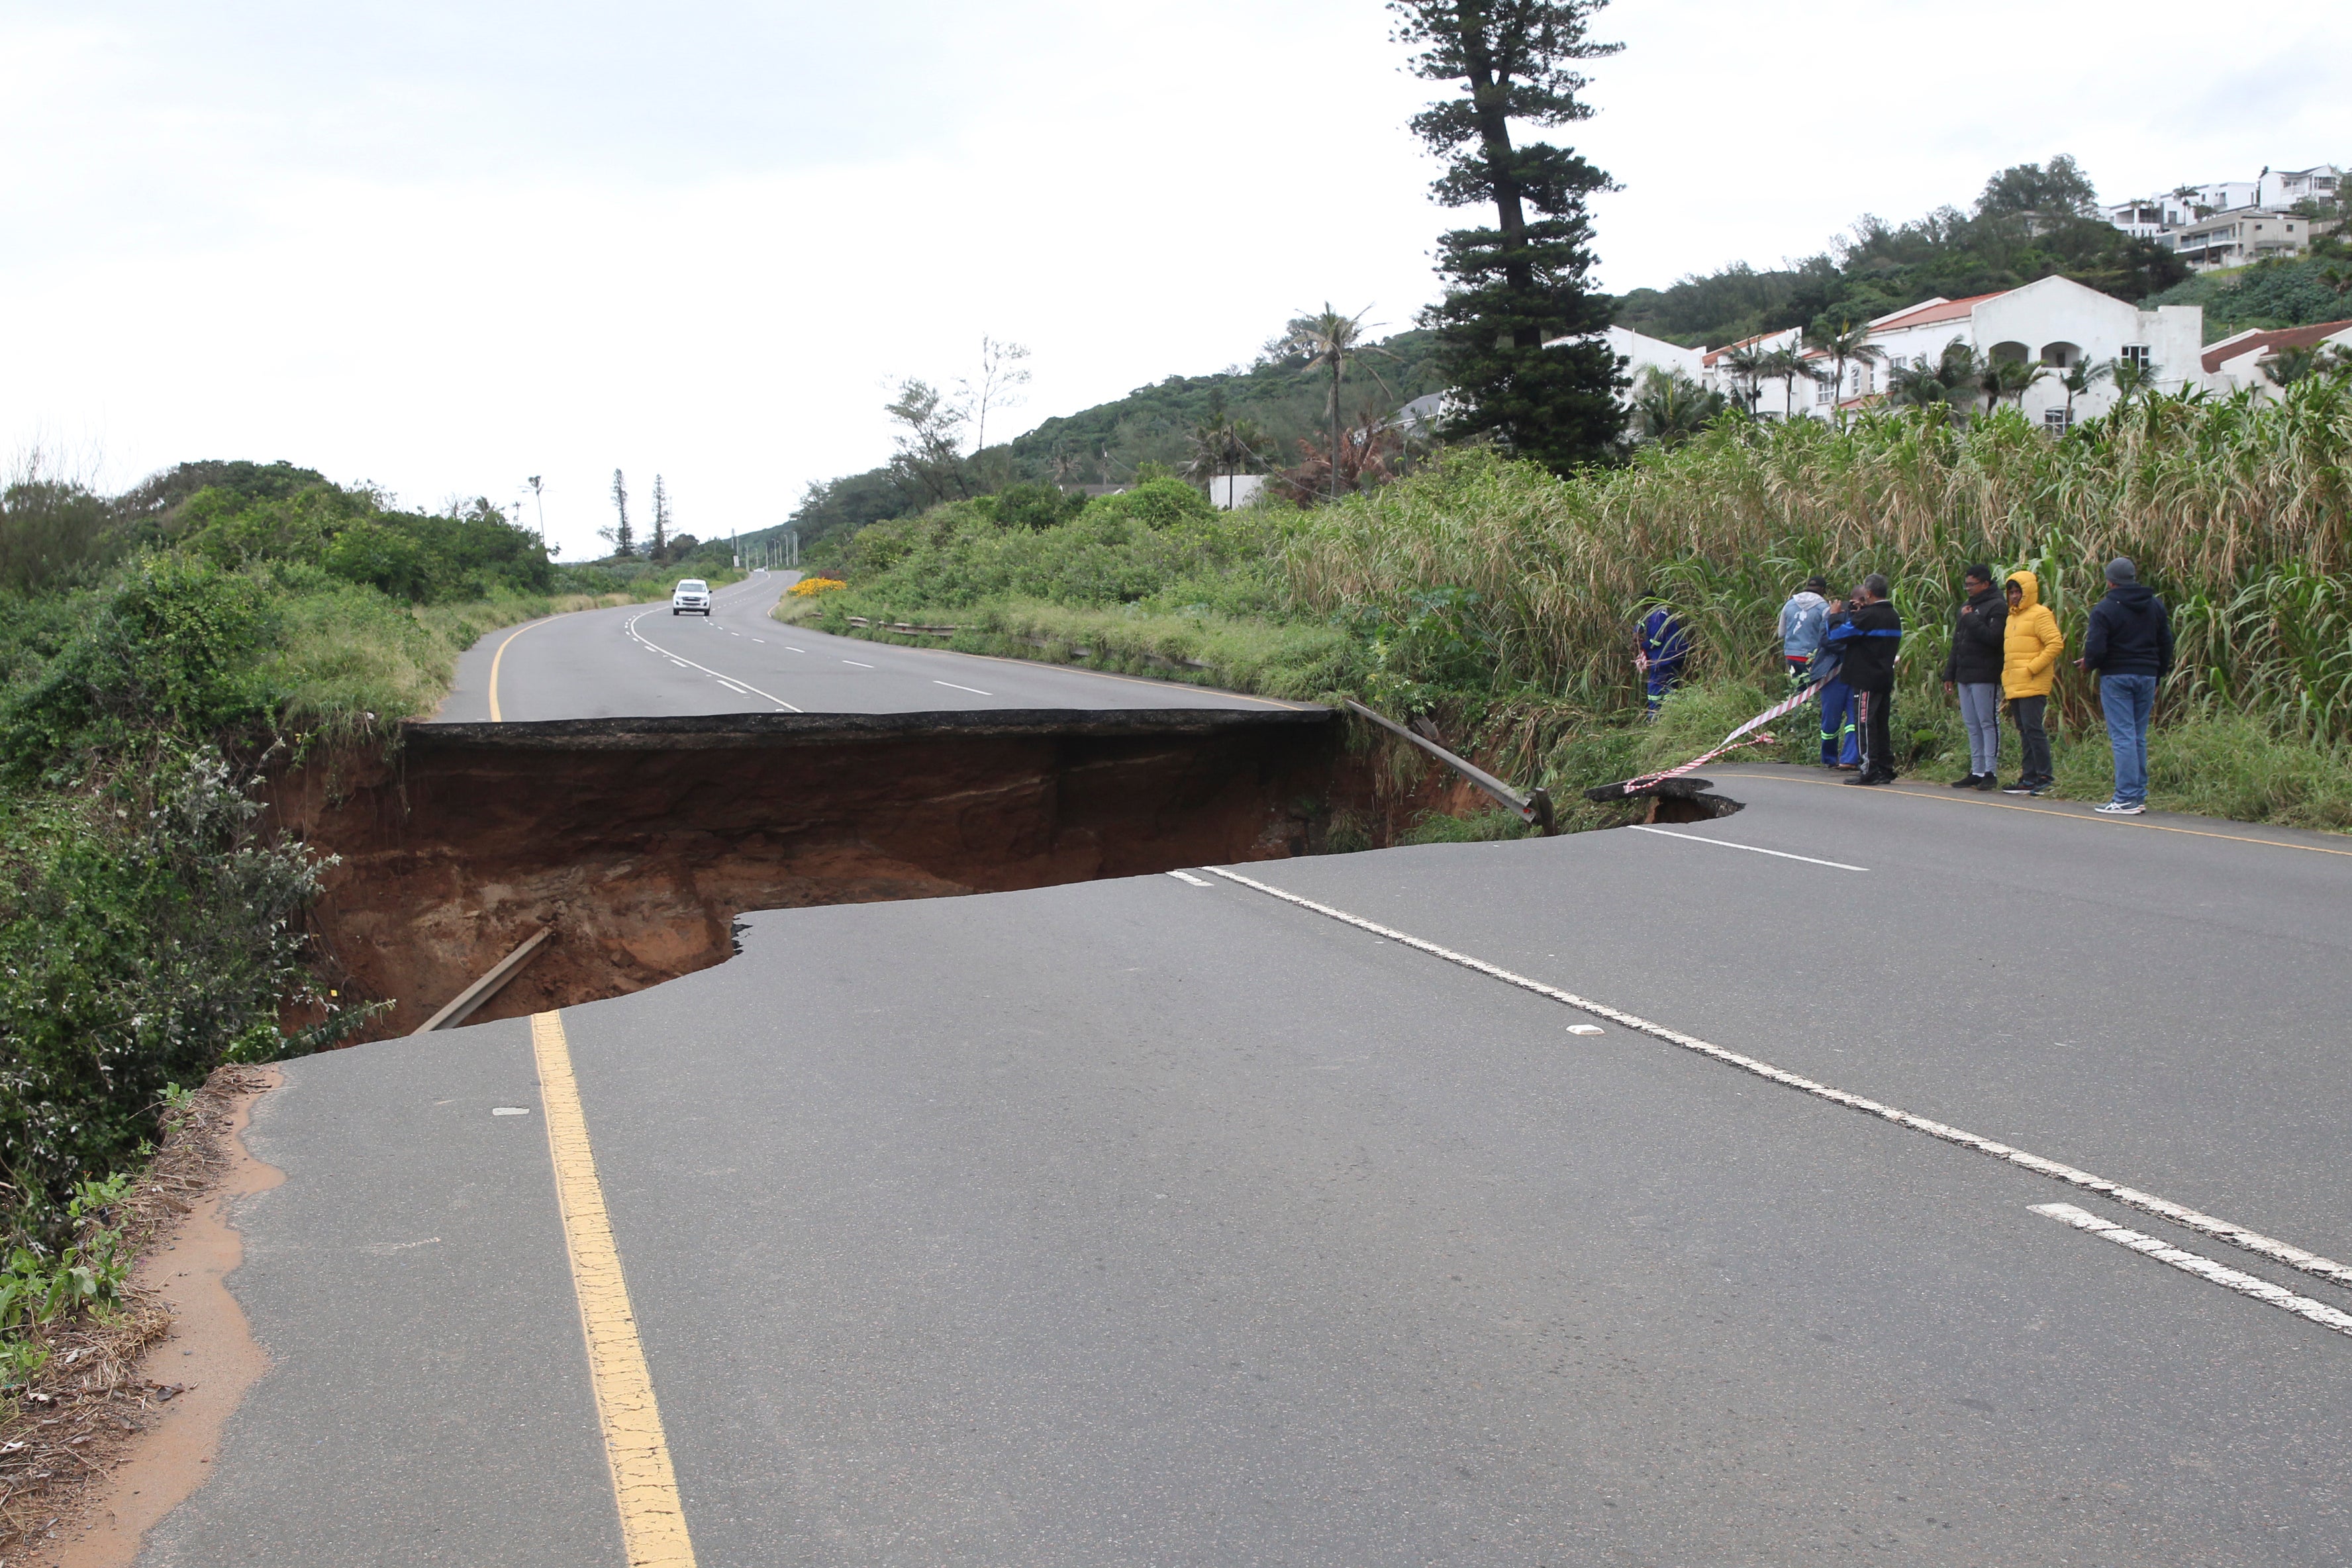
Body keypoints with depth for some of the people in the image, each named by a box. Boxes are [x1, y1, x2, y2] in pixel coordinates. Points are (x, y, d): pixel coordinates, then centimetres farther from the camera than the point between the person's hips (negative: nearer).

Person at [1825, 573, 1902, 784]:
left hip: (1866, 680, -8)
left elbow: (1836, 636, -14)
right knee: (1883, 724, 11)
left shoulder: (1866, 616, -15)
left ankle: (1870, 770, -7)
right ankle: (1885, 770, 13)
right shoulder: (1894, 617, 12)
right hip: (1886, 678, 8)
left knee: (1867, 724, -5)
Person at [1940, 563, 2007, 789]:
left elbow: (1993, 638, -20)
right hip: (1965, 677, 8)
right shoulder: (1965, 608, 20)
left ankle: (1991, 773, -4)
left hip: (1985, 677, -8)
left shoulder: (1996, 607, -6)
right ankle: (1977, 771, 13)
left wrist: (1971, 620, -15)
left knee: (1988, 723, -5)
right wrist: (1949, 674, 18)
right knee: (1972, 726, 9)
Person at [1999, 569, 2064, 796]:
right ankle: (2028, 777, 12)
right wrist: (2006, 678, 15)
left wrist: (2032, 668, -16)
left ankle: (2043, 778, -8)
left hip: (2033, 684, -9)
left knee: (2033, 728, -11)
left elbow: (2056, 644, -15)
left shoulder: (2040, 614, -6)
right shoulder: (2012, 617, 21)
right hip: (2014, 686, 9)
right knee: (2024, 731, 9)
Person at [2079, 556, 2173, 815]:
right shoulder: (2156, 606, 10)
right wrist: (2157, 676, 22)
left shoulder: (2104, 609, -9)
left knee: (2122, 736, -7)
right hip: (2147, 676, 5)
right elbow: (2166, 645, 14)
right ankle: (2139, 796, 13)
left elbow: (2096, 650, -16)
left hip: (2116, 677, -5)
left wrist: (2088, 664, 6)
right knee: (2139, 736, 12)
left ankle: (2126, 799, -10)